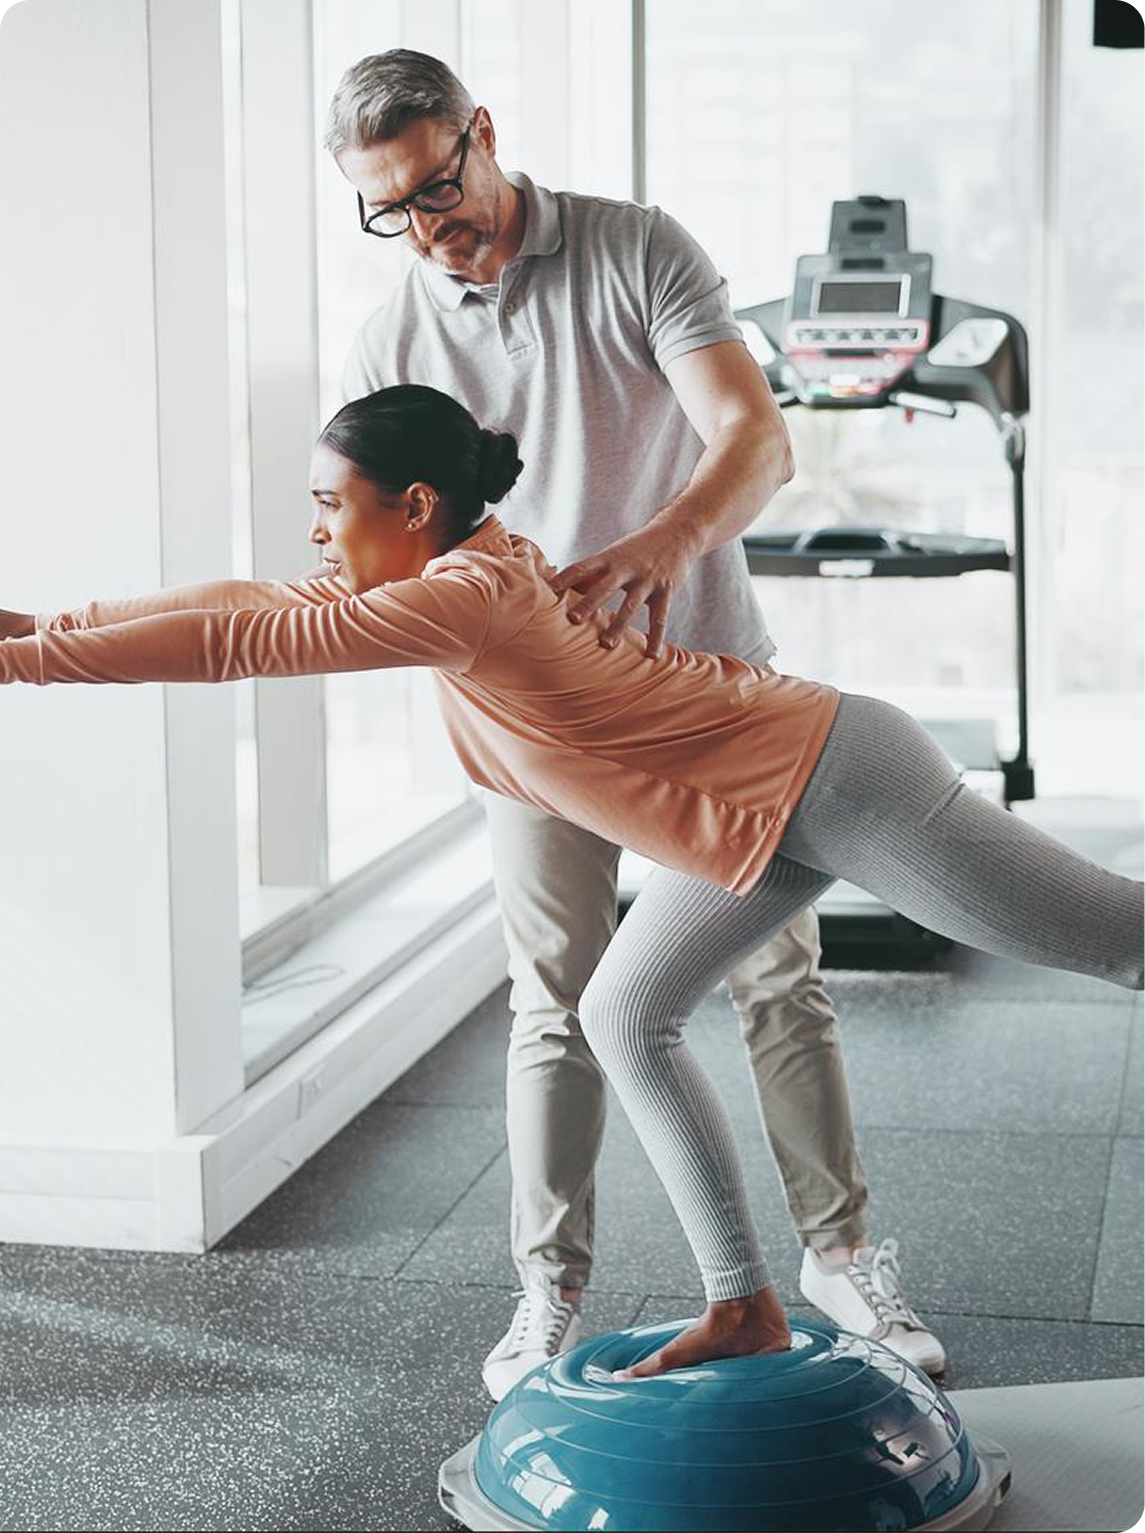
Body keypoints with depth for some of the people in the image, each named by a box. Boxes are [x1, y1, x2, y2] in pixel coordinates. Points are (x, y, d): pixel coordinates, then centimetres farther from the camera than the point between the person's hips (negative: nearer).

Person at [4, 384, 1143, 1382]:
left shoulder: (463, 600, -26)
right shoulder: (462, 568, 3)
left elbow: (238, 645, -28)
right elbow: (253, 605, 8)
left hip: (831, 782, -10)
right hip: (764, 806, 10)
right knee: (626, 1018, 9)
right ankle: (745, 1310, 13)